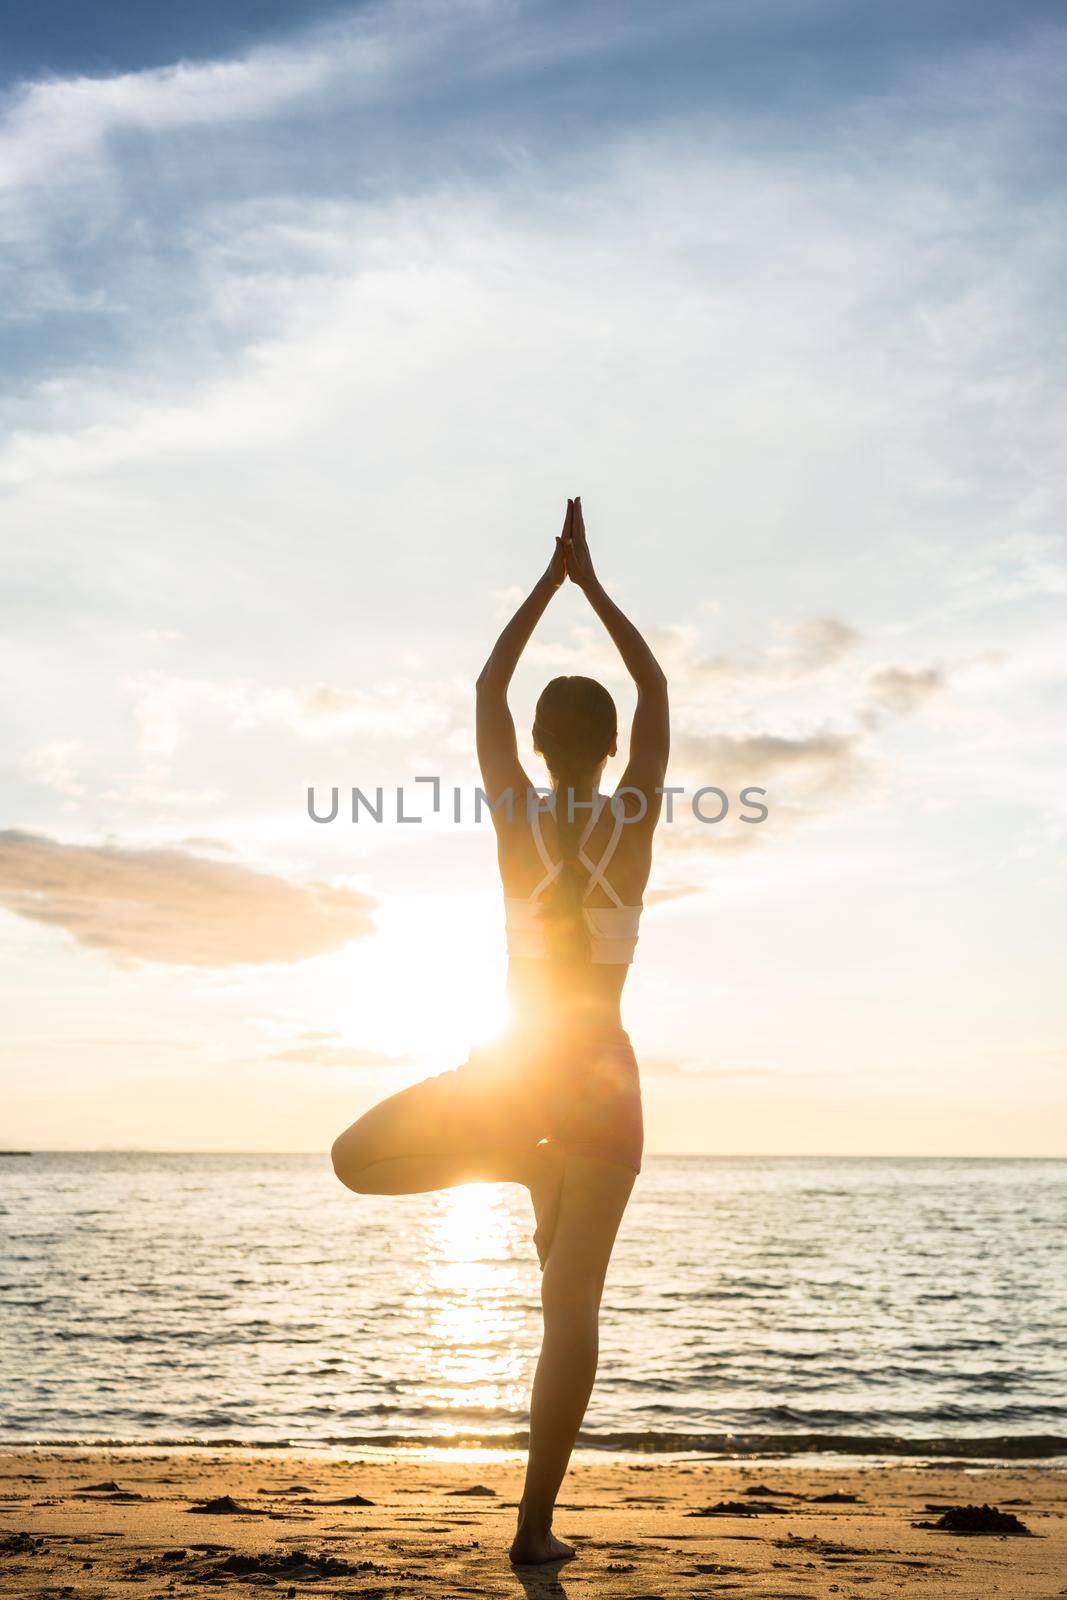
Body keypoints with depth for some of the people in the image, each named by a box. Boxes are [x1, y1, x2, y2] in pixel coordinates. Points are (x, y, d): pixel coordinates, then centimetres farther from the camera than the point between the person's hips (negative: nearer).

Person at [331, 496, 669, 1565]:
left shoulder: (516, 814, -4)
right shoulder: (634, 815, -4)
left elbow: (488, 687, 9)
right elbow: (656, 689, 9)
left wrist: (549, 578, 13)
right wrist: (589, 581, 13)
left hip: (513, 1068, -1)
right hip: (605, 1077, 1)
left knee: (356, 1160, 16)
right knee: (572, 1303, 3)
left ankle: (515, 1159, -4)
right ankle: (534, 1524, 2)